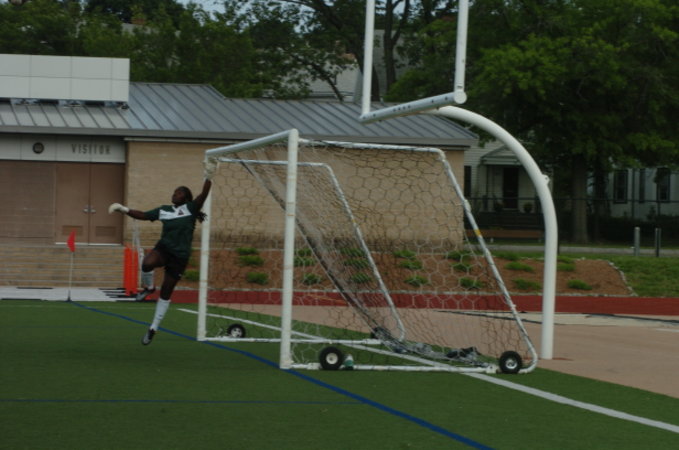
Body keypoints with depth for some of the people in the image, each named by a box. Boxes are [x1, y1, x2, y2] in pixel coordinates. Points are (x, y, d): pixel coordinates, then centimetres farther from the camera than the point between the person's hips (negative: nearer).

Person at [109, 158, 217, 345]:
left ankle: (153, 328, 20)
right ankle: (148, 288, 0)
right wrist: (124, 210, 7)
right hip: (163, 248, 2)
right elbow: (143, 215, 17)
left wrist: (209, 177, -30)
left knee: (166, 293, 5)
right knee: (147, 264, -34)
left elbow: (203, 195, -15)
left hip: (180, 255, -2)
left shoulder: (190, 208, 0)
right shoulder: (164, 210, 11)